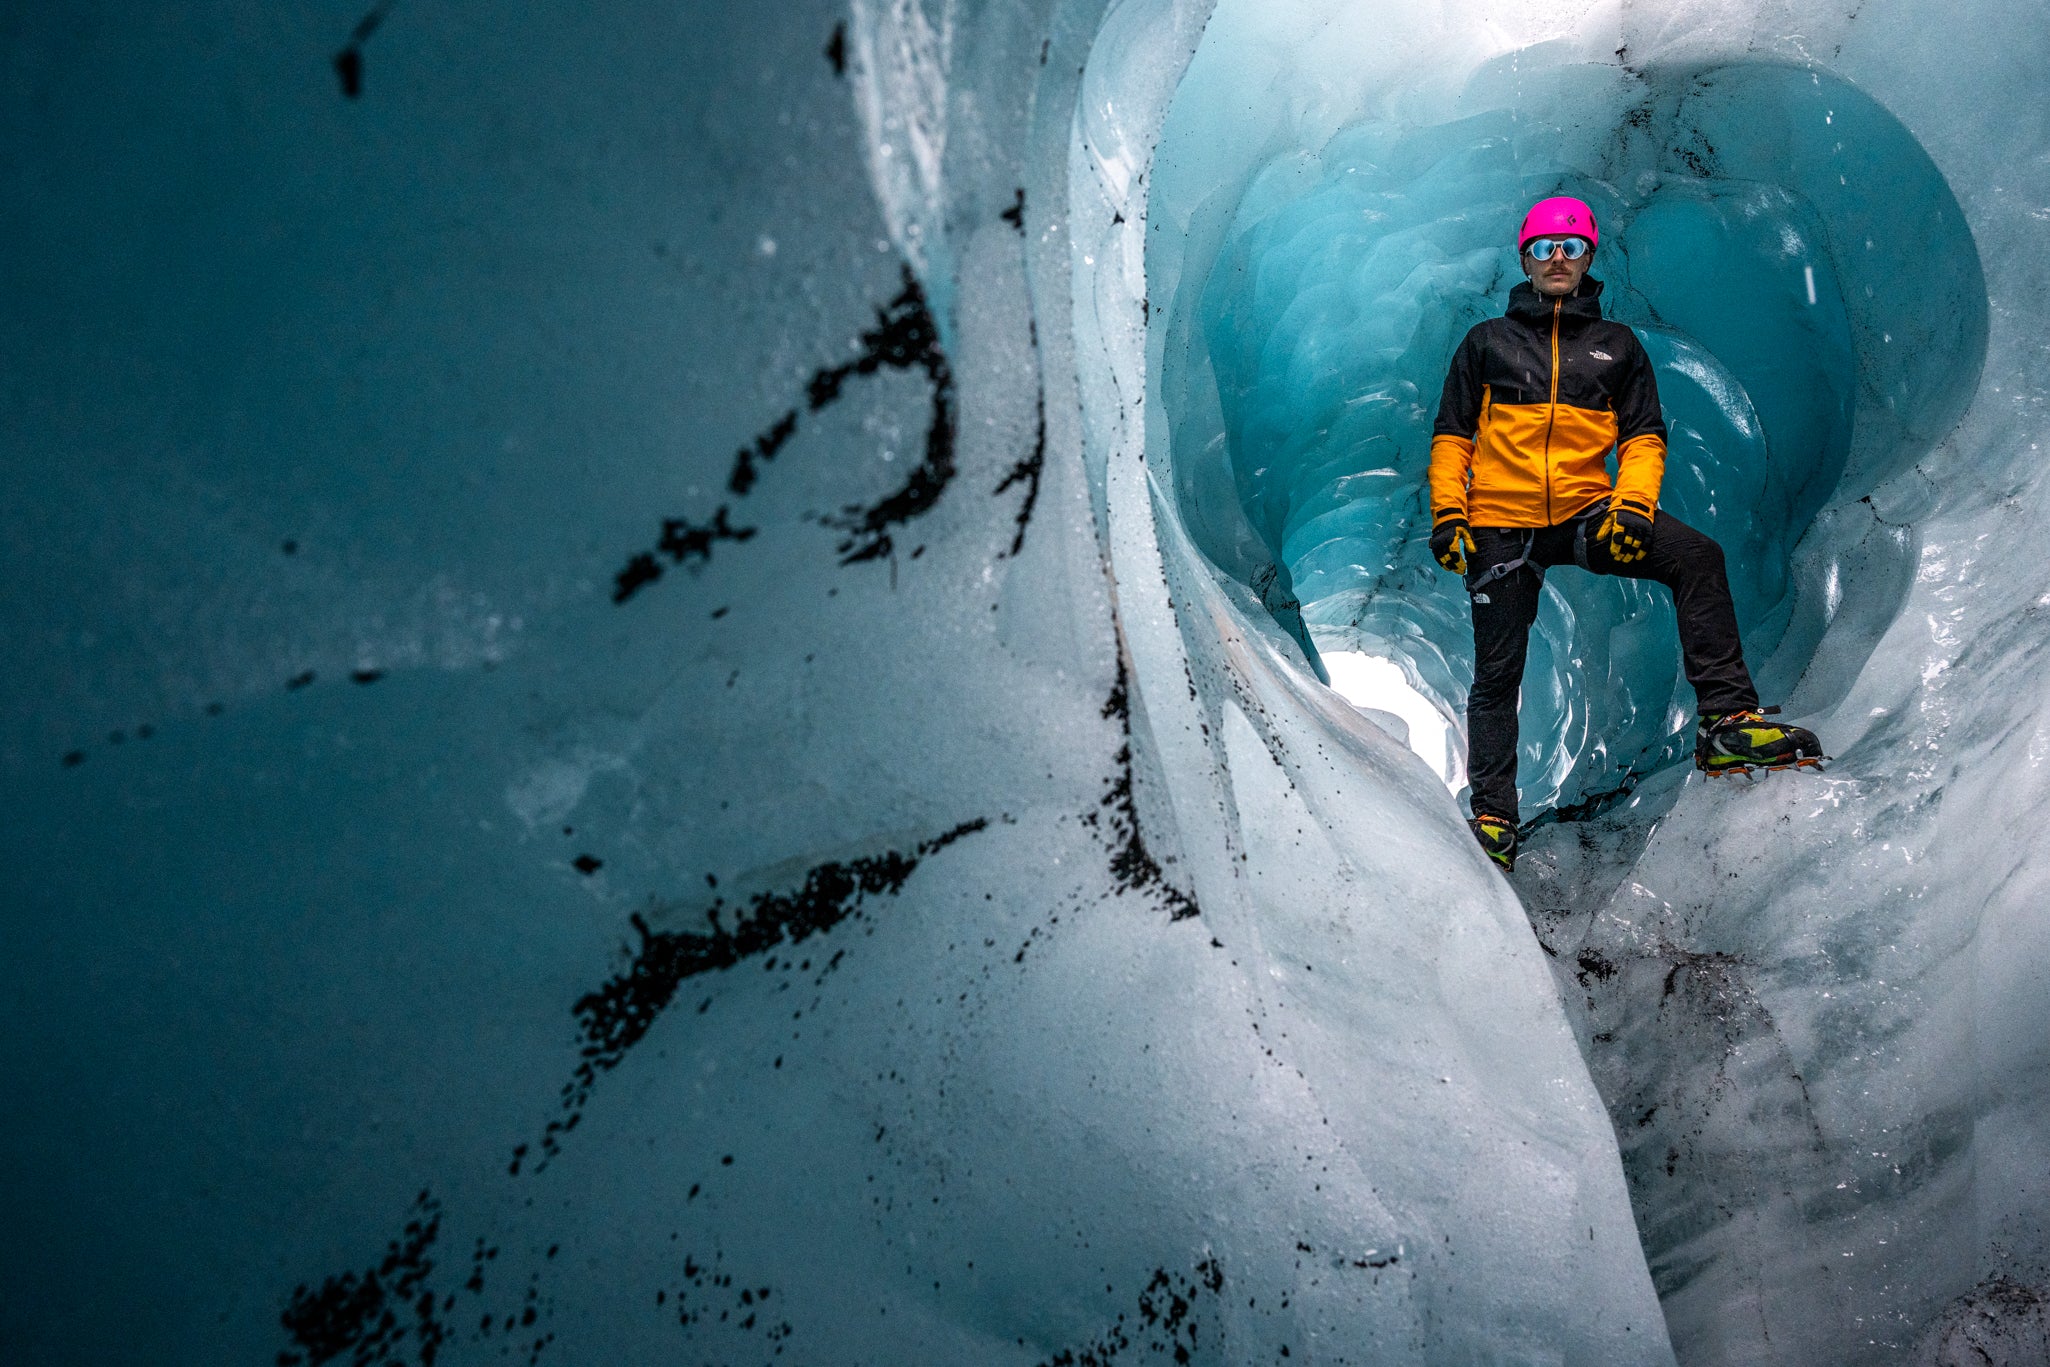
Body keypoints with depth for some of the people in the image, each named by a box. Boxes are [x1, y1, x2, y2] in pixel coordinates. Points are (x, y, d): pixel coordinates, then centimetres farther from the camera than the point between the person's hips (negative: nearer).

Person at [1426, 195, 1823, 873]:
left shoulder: (1616, 345, 13)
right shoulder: (1487, 342, 10)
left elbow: (1644, 436, 9)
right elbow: (1451, 435, 9)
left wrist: (1634, 506, -9)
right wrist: (1446, 514, -4)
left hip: (1588, 513, 1)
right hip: (1502, 525, -1)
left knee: (1696, 556, -24)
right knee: (1497, 674, 0)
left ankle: (1726, 719, -25)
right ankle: (1492, 815, 11)